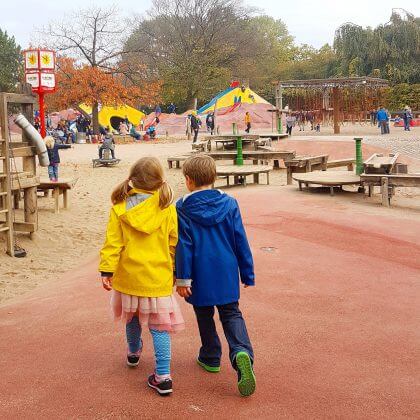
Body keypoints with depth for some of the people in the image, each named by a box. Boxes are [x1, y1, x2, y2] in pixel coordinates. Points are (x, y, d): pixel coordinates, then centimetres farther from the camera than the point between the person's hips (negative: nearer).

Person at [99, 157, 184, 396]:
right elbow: (174, 245, -1)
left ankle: (134, 352, 49)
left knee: (132, 317, 25)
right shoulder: (168, 210, -8)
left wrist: (107, 270, -3)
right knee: (159, 327, 5)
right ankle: (163, 376, 1)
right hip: (158, 278, -2)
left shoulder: (120, 209, -7)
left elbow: (113, 243, -8)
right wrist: (176, 273, 10)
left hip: (129, 276, 2)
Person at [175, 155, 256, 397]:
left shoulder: (183, 208, -9)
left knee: (205, 316, 18)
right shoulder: (229, 204, -2)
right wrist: (248, 274, 8)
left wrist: (182, 278, -4)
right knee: (232, 314, 9)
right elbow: (241, 241, 0)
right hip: (227, 274, 2)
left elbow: (183, 246, -10)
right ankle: (242, 352, -16)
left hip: (200, 276, -1)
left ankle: (211, 357, 30)